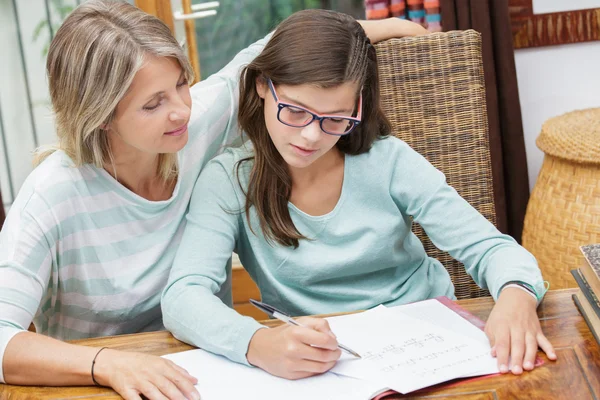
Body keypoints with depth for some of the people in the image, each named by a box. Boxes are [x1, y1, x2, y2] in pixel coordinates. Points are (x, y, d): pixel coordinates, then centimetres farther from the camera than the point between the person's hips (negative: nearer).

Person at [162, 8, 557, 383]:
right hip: (314, 366, -1)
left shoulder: (388, 161, -7)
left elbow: (491, 249, -7)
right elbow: (183, 297, -20)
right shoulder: (229, 179, -8)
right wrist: (256, 343, -42)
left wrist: (516, 294, -32)